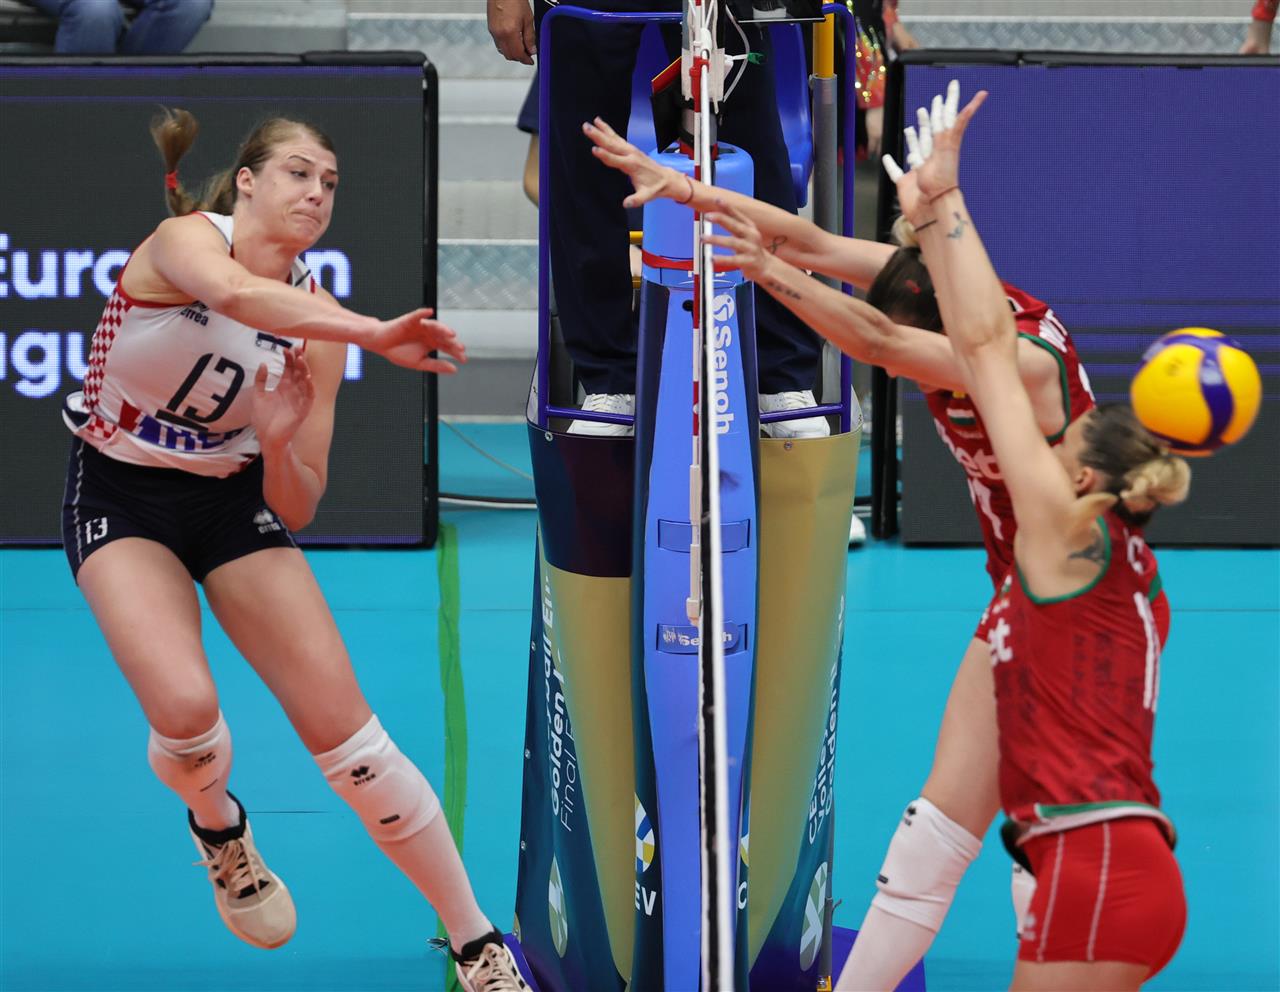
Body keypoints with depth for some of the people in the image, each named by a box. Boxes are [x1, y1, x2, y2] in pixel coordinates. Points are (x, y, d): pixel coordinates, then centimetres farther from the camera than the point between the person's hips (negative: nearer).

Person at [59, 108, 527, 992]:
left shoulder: (318, 320, -6)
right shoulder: (186, 237, -18)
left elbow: (297, 511, -4)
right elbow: (237, 297, -45)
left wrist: (280, 446, -25)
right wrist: (374, 334, -55)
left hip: (237, 502, 3)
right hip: (120, 498, -3)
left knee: (346, 733, -8)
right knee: (185, 705, -28)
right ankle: (219, 827, 9)